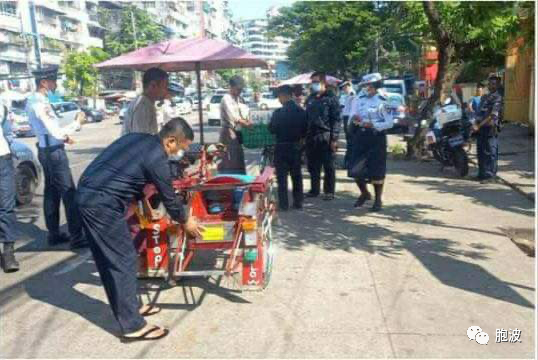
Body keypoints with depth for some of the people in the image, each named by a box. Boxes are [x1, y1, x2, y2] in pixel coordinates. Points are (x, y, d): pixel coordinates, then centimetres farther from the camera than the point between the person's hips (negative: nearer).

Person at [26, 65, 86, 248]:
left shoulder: (32, 100, 10)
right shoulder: (41, 104, -21)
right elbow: (56, 132, -24)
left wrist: (62, 137, 11)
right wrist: (76, 122, -11)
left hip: (45, 150, 10)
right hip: (54, 152, -10)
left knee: (51, 192, 14)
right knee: (69, 193, -6)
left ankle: (54, 234, 23)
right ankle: (76, 237, -1)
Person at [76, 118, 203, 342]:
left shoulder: (138, 139, 13)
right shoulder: (156, 157, -13)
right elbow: (169, 197, -3)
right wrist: (185, 221, 13)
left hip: (88, 195, 10)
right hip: (102, 204, -10)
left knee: (109, 260, 17)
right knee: (124, 260, -3)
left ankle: (129, 307, 31)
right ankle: (133, 326, 5)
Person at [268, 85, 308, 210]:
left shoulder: (278, 112, -15)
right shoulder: (301, 111, -1)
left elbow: (272, 129, -6)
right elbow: (305, 130, 5)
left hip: (282, 147, -4)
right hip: (296, 147, 4)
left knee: (282, 176, 4)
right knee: (297, 175, 14)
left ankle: (283, 204, 5)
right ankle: (298, 202, 19)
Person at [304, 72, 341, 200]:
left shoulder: (331, 98, -3)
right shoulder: (310, 99, 15)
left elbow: (336, 120, -8)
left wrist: (334, 138, -15)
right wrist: (304, 136, 11)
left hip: (326, 137, -6)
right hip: (311, 137, 6)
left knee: (328, 166, 2)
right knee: (312, 166, 10)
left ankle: (329, 191, 11)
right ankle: (314, 189, 22)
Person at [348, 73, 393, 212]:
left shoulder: (382, 101, -5)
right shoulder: (359, 100, 9)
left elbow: (389, 122, -9)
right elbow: (352, 116, 4)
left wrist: (373, 125, -22)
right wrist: (356, 119, -19)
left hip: (376, 137, -4)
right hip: (360, 137, 4)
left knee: (376, 171, 1)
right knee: (355, 169, 4)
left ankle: (378, 200, 18)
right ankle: (364, 193, 30)